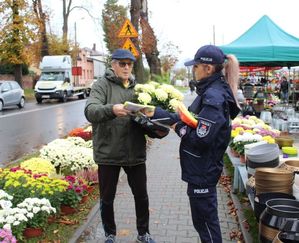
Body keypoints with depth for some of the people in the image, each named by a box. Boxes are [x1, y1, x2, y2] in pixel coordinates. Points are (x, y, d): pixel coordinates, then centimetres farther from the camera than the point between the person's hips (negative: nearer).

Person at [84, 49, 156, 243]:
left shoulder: (137, 87, 9)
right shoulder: (102, 85, -5)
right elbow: (90, 111, -21)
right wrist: (111, 109, -40)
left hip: (135, 153, 4)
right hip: (108, 153, -3)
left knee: (141, 196, 15)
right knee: (107, 198, 13)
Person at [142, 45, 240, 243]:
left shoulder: (214, 97, -22)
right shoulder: (209, 92, 8)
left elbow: (200, 139, -28)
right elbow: (187, 120, 11)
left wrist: (179, 129, -11)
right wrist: (155, 113, 7)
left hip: (202, 172, -9)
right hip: (203, 169, 9)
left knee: (205, 222, 7)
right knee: (204, 220, 23)